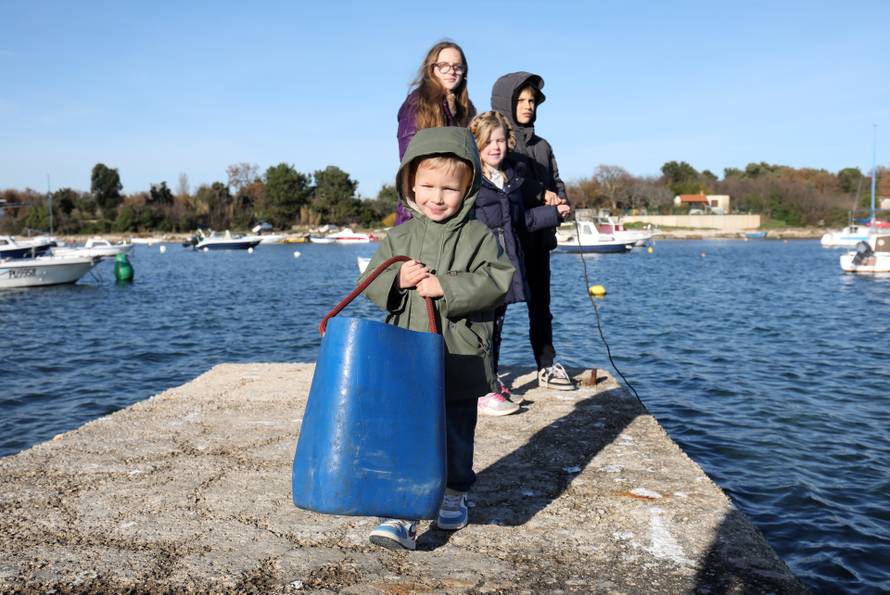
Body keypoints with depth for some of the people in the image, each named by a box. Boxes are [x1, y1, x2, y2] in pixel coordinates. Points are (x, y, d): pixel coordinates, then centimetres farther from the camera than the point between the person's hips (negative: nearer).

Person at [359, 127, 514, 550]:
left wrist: (447, 287, -22)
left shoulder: (478, 237, -3)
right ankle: (401, 516, 7)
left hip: (459, 363, -1)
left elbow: (497, 281, -15)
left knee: (456, 436, 16)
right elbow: (370, 283, 6)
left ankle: (454, 496, 39)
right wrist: (398, 280, -15)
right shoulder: (399, 238, 6)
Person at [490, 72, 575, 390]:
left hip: (538, 236, 7)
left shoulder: (542, 146, 18)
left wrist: (559, 200, -5)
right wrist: (540, 194, -13)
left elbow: (556, 182, 19)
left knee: (540, 303, 12)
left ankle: (547, 365, 20)